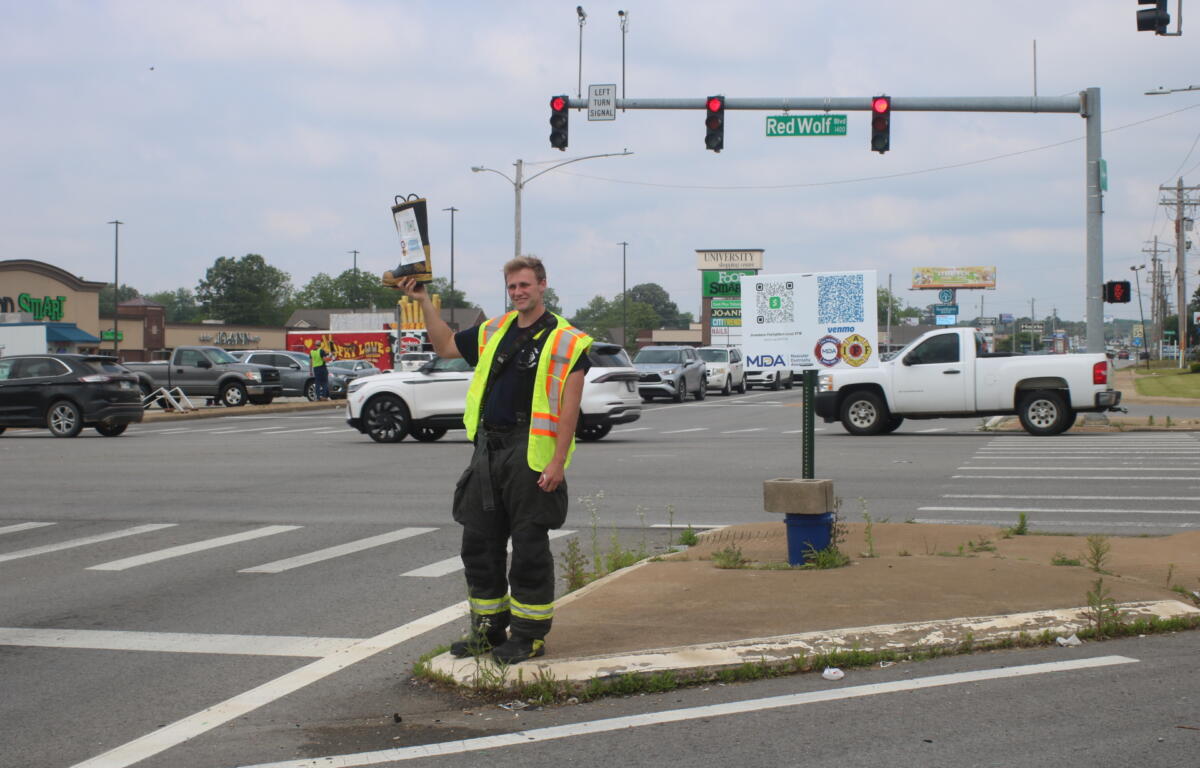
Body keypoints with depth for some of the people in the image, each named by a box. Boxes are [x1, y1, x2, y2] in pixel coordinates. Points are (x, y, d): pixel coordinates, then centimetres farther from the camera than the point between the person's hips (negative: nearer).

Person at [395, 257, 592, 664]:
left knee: (530, 546, -1)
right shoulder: (495, 332, 14)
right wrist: (425, 302, 19)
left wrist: (557, 462, -18)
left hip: (531, 454, -7)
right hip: (488, 448, 7)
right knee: (479, 543, 10)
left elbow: (569, 405, -11)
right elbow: (446, 345, 29)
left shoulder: (565, 340, -6)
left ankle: (529, 634, 9)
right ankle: (489, 629, 22)